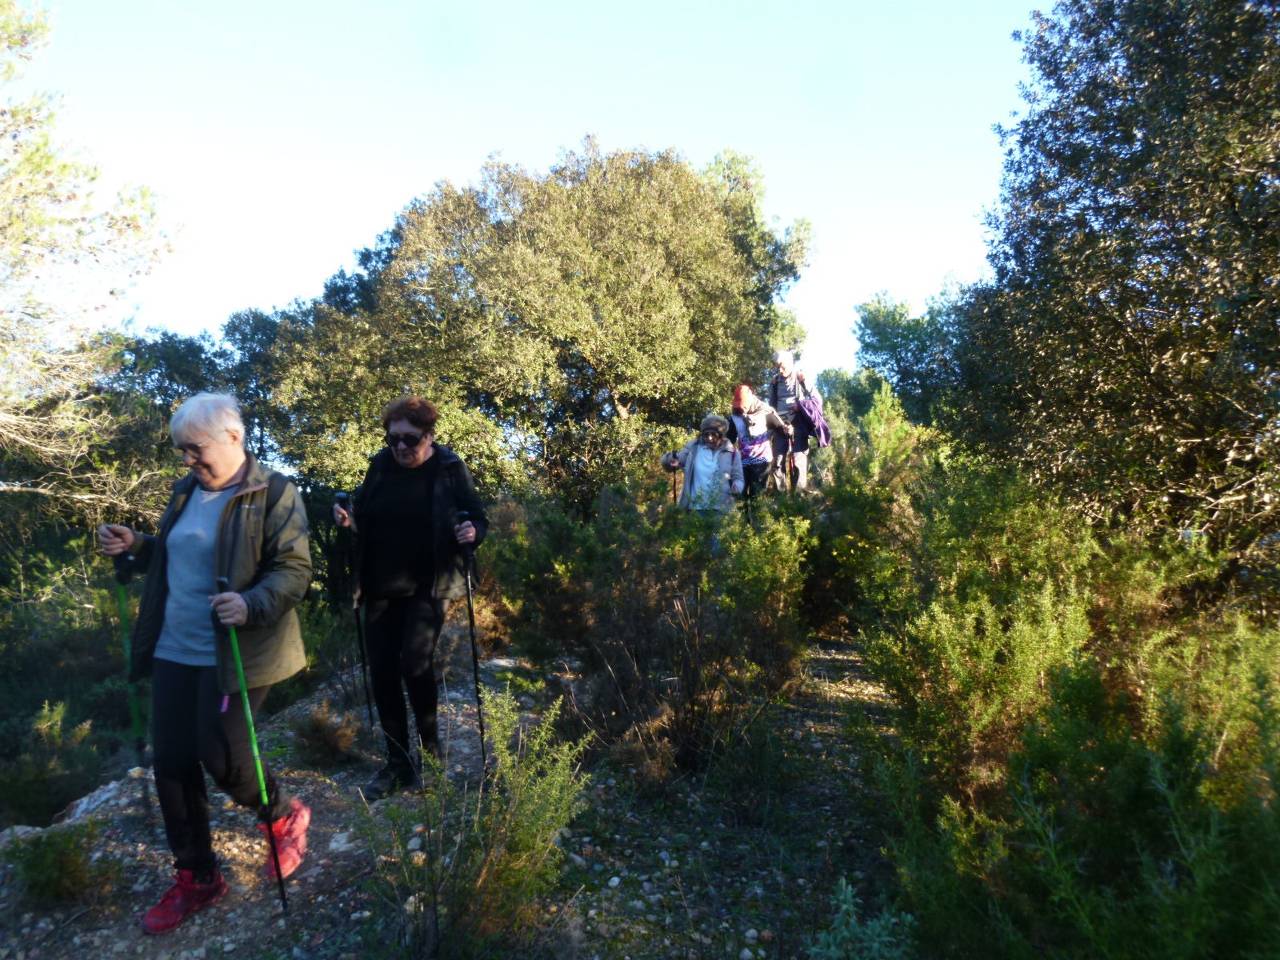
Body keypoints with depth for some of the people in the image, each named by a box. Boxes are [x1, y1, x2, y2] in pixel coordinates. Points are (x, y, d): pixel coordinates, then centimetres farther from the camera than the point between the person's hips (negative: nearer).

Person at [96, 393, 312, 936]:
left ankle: (284, 817, 26)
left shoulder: (273, 493, -11)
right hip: (173, 650, 8)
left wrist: (252, 604, -32)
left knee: (220, 756, -6)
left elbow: (295, 569, -16)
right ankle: (195, 879, 25)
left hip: (233, 654, -7)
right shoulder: (186, 491, 12)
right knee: (171, 762, 8)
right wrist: (134, 548, 6)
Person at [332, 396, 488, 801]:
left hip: (428, 585, -4)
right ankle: (398, 764, 20)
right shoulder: (380, 466, 4)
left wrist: (472, 532, -23)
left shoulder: (450, 469, -6)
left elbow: (479, 520, -1)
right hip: (381, 587, 5)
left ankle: (431, 749, 7)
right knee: (382, 674, 5)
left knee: (414, 663, -18)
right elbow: (365, 520, 15)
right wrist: (348, 519, -6)